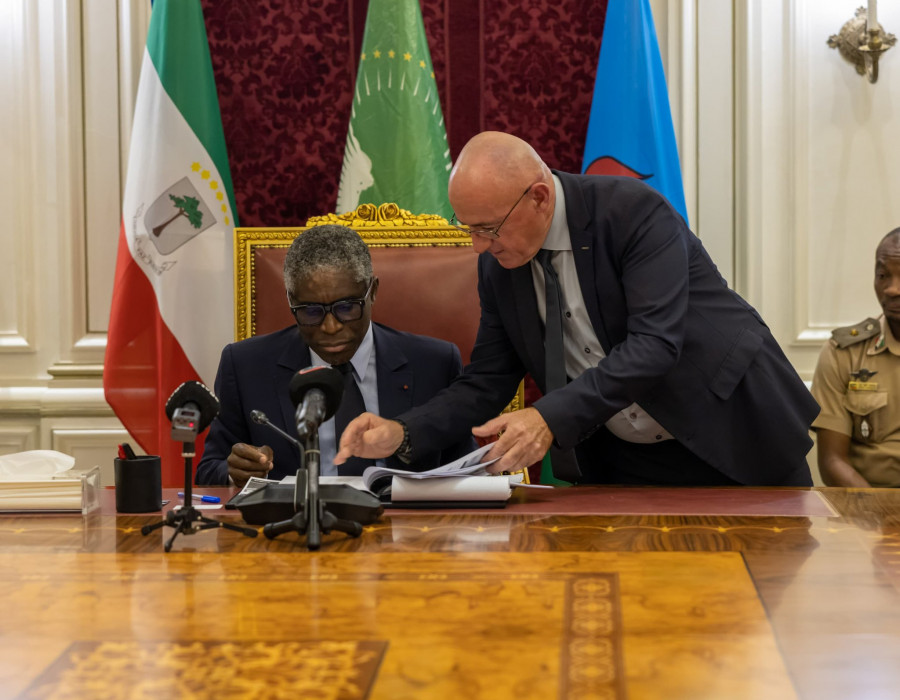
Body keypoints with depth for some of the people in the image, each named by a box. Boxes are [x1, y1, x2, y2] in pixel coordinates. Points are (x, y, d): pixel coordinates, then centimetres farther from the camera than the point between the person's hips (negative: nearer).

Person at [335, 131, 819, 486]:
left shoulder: (634, 211, -23)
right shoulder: (498, 263, -5)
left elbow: (655, 343, -32)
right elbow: (486, 384, 0)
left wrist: (552, 418, -42)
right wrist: (401, 433, -18)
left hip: (734, 439, -4)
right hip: (621, 464, 5)